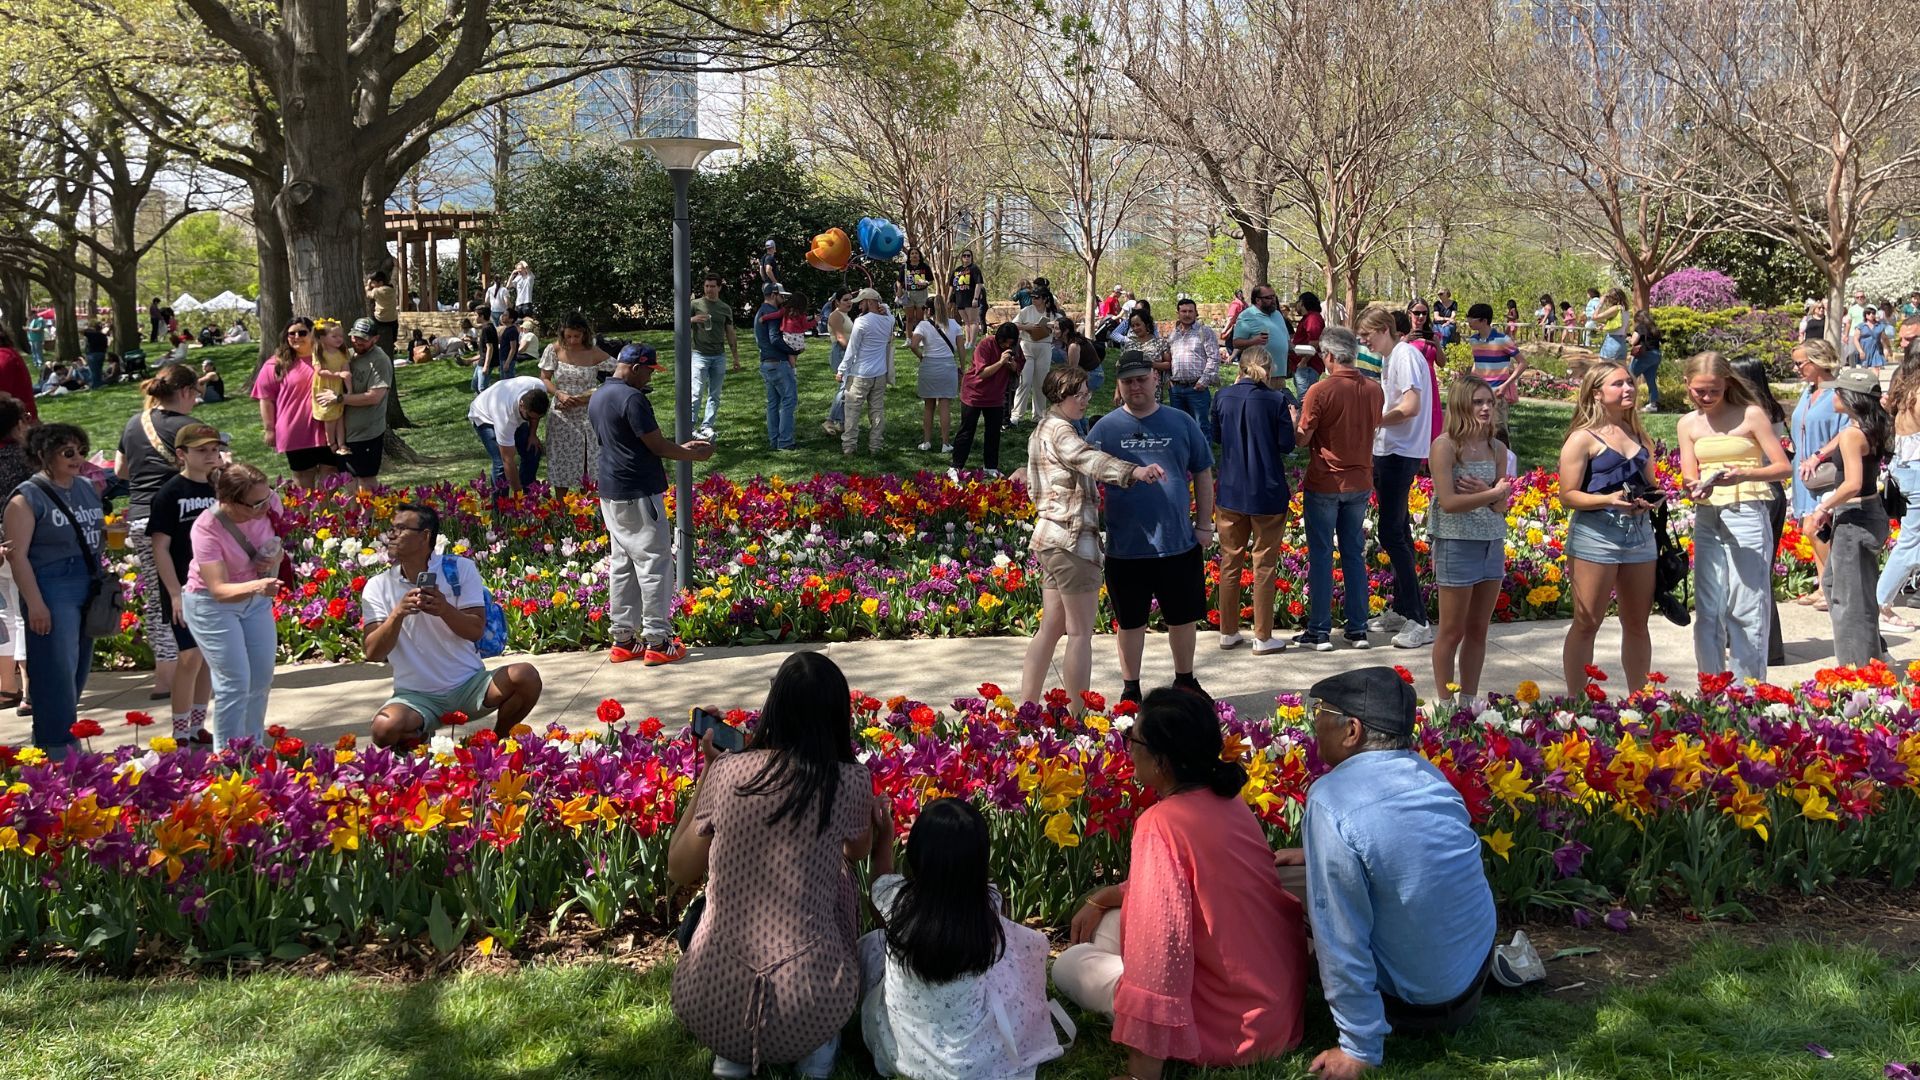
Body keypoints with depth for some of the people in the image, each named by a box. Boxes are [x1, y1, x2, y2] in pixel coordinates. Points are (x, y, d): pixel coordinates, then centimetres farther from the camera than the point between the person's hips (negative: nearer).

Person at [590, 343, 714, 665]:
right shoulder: (632, 398, -17)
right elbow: (656, 445, -15)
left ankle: (623, 639, 16)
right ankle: (656, 641, 0)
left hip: (610, 493, 9)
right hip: (638, 494, -9)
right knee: (654, 563, -2)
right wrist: (694, 455, 1)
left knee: (622, 563, 13)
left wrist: (682, 447, 18)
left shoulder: (598, 398, 13)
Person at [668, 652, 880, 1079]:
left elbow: (681, 872, 14)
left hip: (708, 1007, 1)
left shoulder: (727, 772, -1)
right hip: (812, 1006, -1)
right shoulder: (849, 781, -3)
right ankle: (818, 1046, 20)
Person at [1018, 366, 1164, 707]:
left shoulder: (1043, 429, 17)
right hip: (1073, 539, -10)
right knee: (1081, 634, -5)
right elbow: (1090, 459, -35)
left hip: (1049, 537, 10)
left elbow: (1034, 490, 23)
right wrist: (1134, 471, -51)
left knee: (1050, 628, 15)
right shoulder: (1060, 429, -14)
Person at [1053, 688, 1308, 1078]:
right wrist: (1101, 899, 18)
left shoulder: (1160, 823, -23)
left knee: (1070, 966, 7)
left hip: (1234, 1023, -9)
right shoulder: (1224, 799, 4)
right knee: (1106, 926, 19)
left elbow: (1157, 947, -27)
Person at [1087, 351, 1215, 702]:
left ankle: (1185, 681, 35)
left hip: (1180, 544, 1)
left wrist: (1204, 524, 7)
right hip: (1126, 549, -1)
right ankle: (1131, 689, 26)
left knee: (1184, 618, 15)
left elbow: (1202, 475, 10)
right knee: (1130, 622, 11)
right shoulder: (1106, 428, -1)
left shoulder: (1182, 423, 3)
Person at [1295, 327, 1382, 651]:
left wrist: (1295, 418, 6)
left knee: (1321, 556, 4)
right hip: (1360, 482, 5)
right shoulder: (1374, 390, -1)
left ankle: (1319, 631, 7)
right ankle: (1358, 630, 16)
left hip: (1324, 483, -5)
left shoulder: (1320, 391, -18)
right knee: (1354, 555, 13)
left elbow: (1302, 439, -12)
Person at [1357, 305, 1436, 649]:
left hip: (1401, 455, -10)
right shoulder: (1389, 359, 14)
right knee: (1397, 533, 14)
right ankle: (1401, 611, 22)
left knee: (1392, 534, -11)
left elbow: (1410, 407, -23)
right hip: (1388, 453, 10)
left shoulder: (1406, 356, -15)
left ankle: (1419, 621, -10)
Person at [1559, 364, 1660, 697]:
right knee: (1587, 623, -2)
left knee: (1637, 624, 12)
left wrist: (1651, 499, 0)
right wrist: (1609, 500, -23)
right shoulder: (1584, 438, -5)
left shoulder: (1639, 436, 15)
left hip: (1639, 532, 6)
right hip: (1596, 533, -6)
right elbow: (1568, 496, -10)